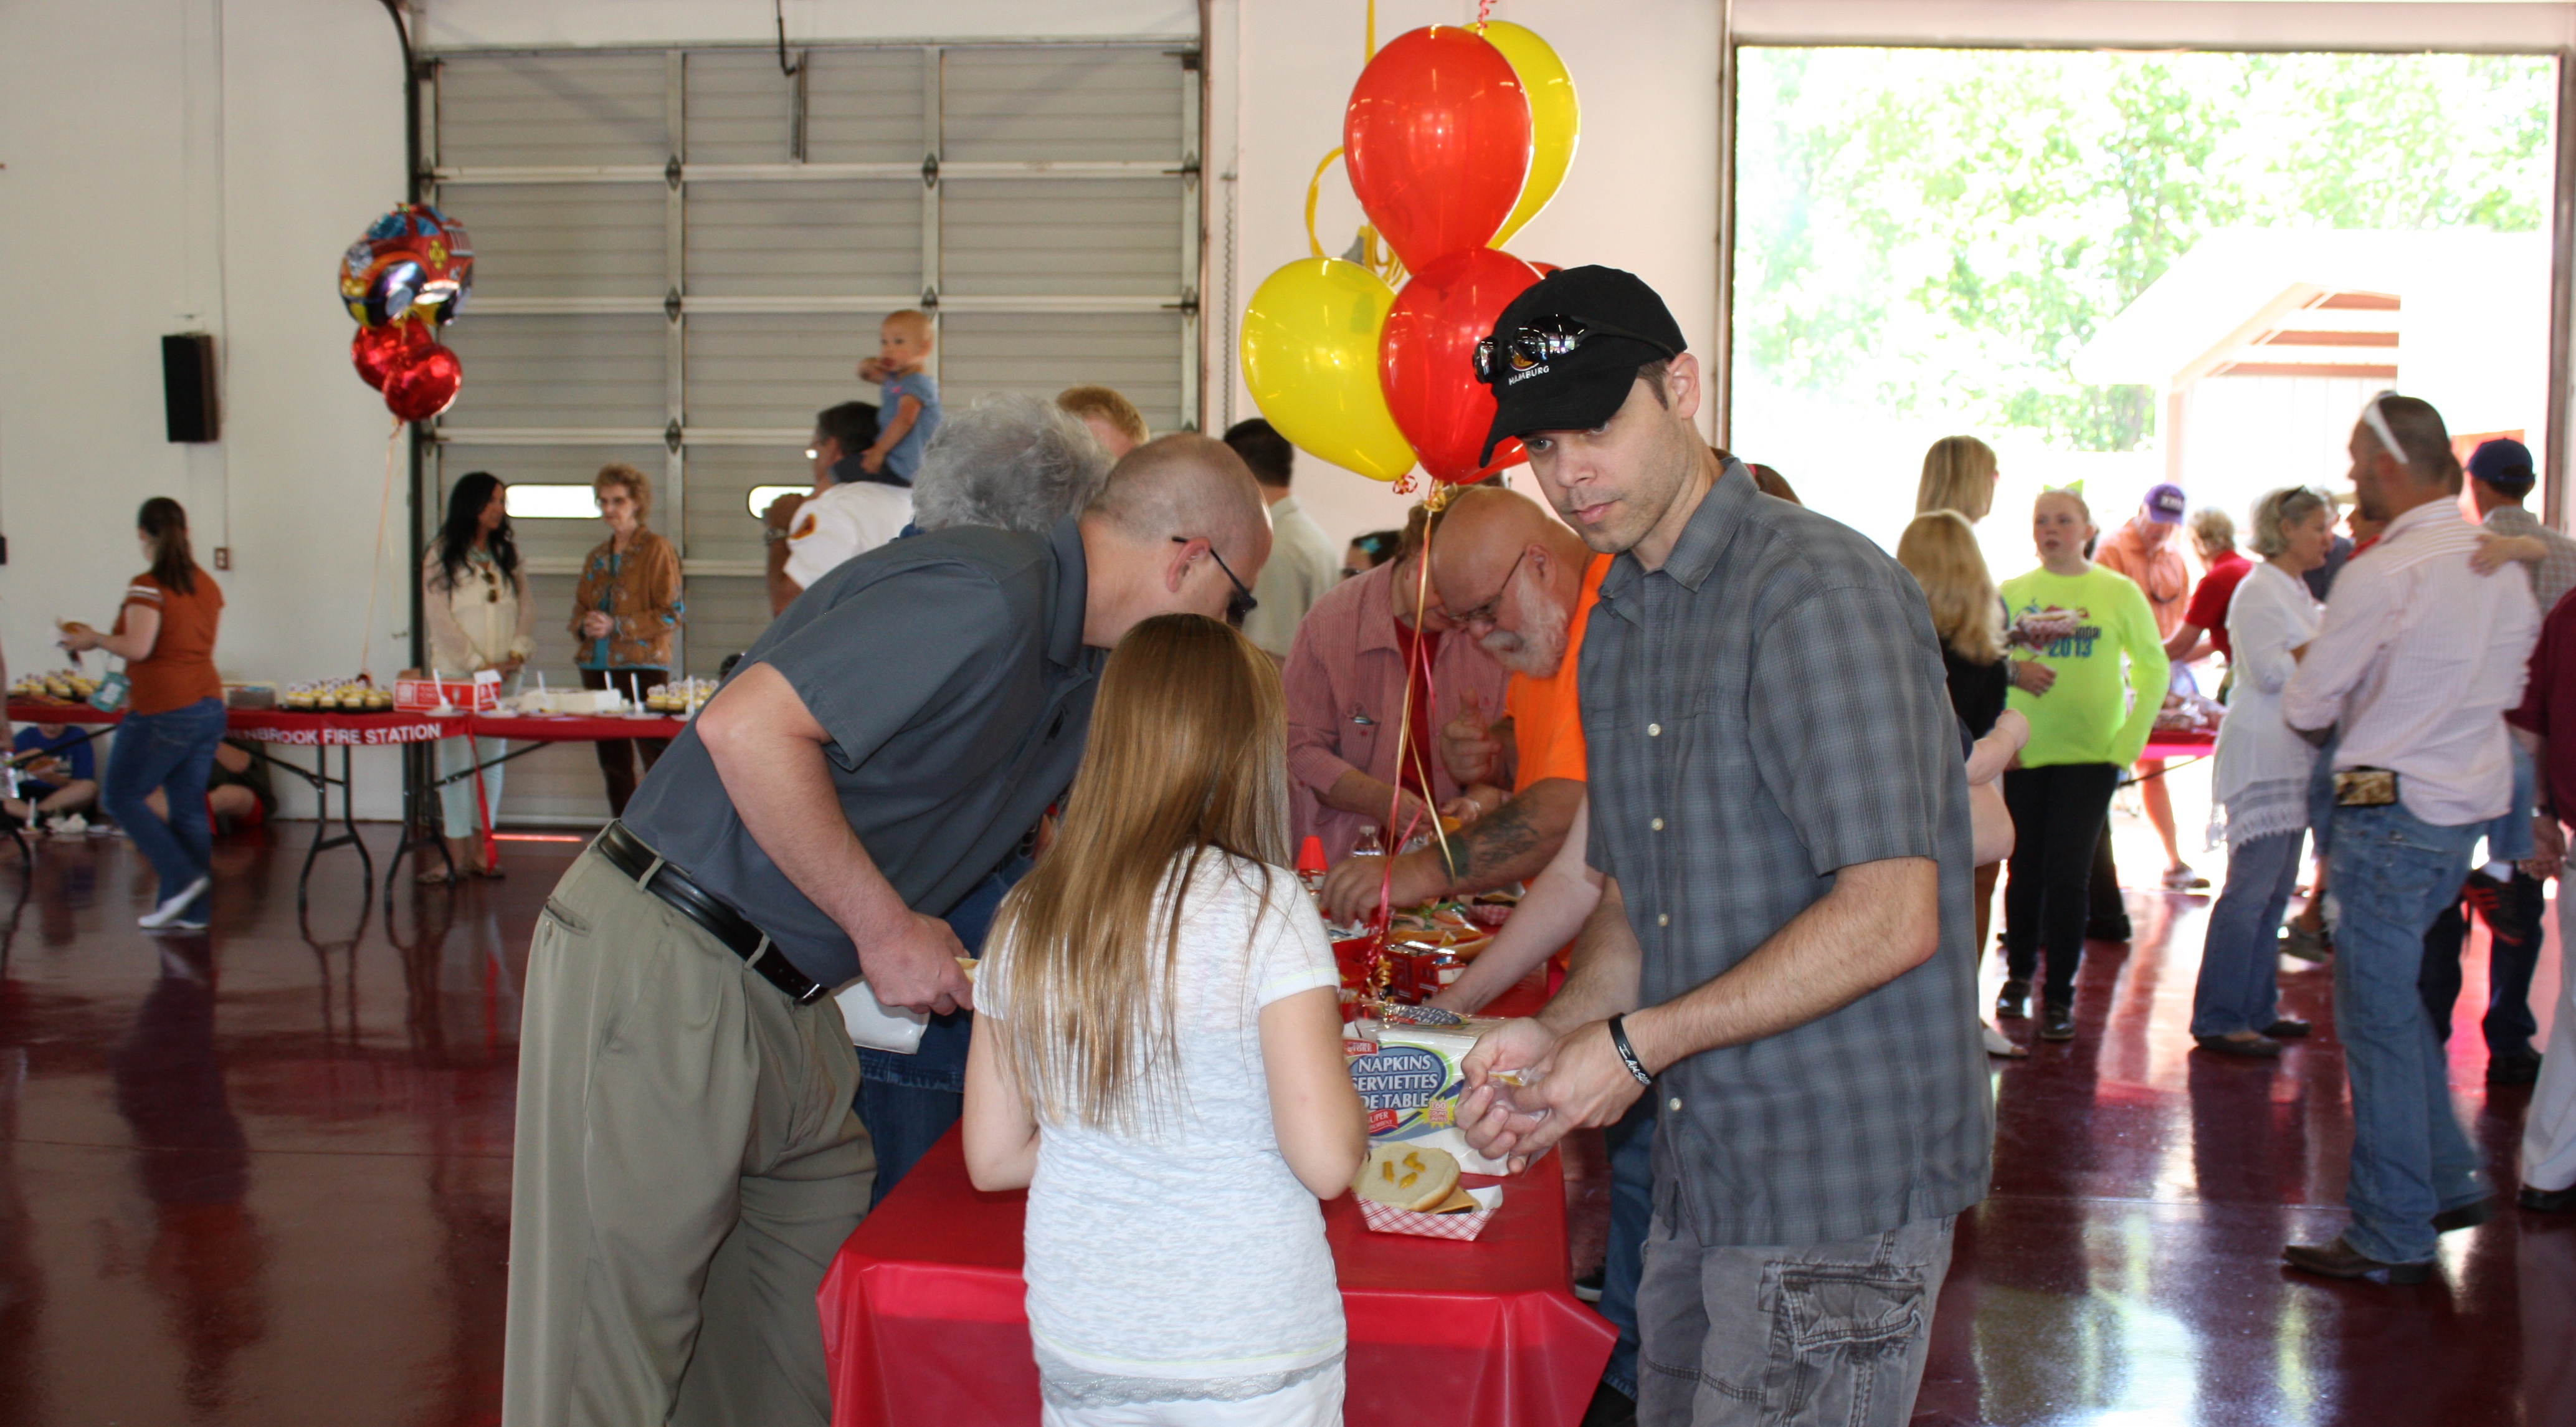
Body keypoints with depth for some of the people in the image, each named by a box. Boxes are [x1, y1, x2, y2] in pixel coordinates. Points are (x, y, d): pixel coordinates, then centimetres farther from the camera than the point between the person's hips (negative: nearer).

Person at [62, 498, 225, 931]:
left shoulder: (147, 587, -12)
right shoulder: (207, 586, 9)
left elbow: (137, 648, -22)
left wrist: (95, 639, -4)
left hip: (162, 712, -7)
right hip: (208, 706, 7)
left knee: (120, 796, 8)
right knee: (189, 806, 9)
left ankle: (182, 877, -1)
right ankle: (191, 910, 10)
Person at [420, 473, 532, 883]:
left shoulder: (508, 553, 14)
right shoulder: (441, 556, 0)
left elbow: (526, 608, 10)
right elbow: (440, 618, -5)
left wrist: (517, 655, -6)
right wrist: (480, 664, -10)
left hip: (505, 674, 4)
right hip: (456, 672, -4)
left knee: (493, 757, 4)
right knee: (457, 760, -7)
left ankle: (481, 847, 8)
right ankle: (457, 853, -5)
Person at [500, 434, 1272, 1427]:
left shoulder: (1079, 669, 12)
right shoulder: (986, 599, -20)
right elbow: (745, 727, -27)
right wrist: (887, 928, -20)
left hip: (783, 997, 10)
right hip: (663, 970, -10)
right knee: (613, 1340, 1)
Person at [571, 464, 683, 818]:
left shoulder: (657, 550, -2)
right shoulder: (596, 557, 17)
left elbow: (671, 613, -8)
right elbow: (579, 609, 22)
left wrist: (616, 626, -16)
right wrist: (584, 625, -2)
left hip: (643, 665, -7)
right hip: (597, 666, 7)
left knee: (657, 758, -11)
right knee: (613, 762, 9)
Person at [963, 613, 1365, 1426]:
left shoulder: (1028, 918, 0)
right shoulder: (1264, 904, -13)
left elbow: (992, 1158, 6)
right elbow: (1327, 1161, -16)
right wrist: (1346, 1096, 3)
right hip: (1250, 1358, -4)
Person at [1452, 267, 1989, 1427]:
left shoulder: (1818, 592, -17)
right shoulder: (1616, 630, 12)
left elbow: (1890, 917, -24)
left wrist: (1638, 1044, -19)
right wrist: (1559, 1031, -2)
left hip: (1838, 1182, -8)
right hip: (1704, 1177, 8)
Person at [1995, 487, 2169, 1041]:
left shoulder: (2120, 593, 0)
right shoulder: (2012, 593, 4)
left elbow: (2154, 669, 4)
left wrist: (2129, 742, -3)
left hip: (2090, 754, -2)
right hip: (2023, 752, 2)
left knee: (2067, 873, -4)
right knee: (2026, 869, 8)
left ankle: (2059, 995, 6)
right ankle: (2019, 975, 28)